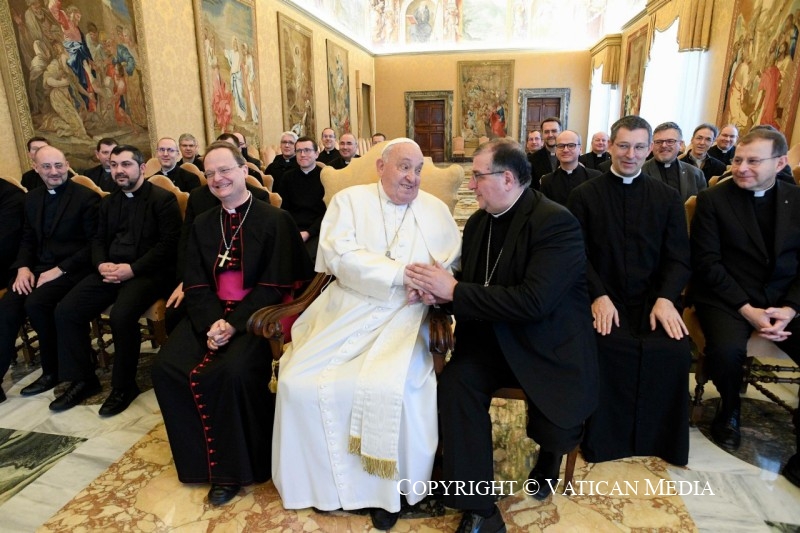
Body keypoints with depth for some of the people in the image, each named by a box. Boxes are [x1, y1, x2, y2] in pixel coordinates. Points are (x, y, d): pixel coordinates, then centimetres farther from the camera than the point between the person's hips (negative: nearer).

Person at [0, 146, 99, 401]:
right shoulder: (32, 198, 15)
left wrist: (59, 270, -17)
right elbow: (27, 239, 18)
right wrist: (23, 267, -2)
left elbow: (94, 244, -11)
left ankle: (53, 371, -7)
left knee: (35, 303, -28)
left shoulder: (86, 197, -6)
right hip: (38, 267, 6)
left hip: (71, 270, -5)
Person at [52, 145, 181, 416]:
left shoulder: (163, 198, -3)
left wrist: (132, 269, -19)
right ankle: (83, 379, 7)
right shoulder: (108, 202, 21)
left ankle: (124, 385, -8)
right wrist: (101, 264, -5)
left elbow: (169, 244, -11)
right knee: (65, 312, -10)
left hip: (148, 272, -7)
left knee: (121, 316, -31)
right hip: (111, 271, 7)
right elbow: (98, 239, 19)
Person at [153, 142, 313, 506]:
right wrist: (211, 322, -13)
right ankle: (201, 459, 4)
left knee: (233, 370, -30)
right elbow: (196, 284, 7)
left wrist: (234, 324, -19)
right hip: (211, 314, 6)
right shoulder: (202, 224, 13)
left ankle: (234, 467, -6)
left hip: (255, 315, -5)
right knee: (166, 367, -14)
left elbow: (276, 285, -10)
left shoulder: (274, 220, -4)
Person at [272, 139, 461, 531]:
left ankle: (386, 486, 0)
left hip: (404, 316, 0)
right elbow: (340, 257, -11)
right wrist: (404, 274, -18)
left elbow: (453, 264, 6)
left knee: (388, 389, -27)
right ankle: (321, 478, 11)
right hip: (348, 310, 1)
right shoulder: (349, 200, 4)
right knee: (299, 383, -15)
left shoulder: (435, 210, 10)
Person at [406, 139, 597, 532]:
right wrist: (439, 289, -10)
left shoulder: (556, 222, -17)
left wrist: (454, 291, -24)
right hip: (495, 337, 5)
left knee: (556, 429, -19)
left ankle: (549, 452, 24)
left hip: (550, 343, -5)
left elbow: (534, 301, -28)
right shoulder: (478, 222, 6)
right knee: (455, 382, -21)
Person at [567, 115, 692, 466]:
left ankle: (658, 439, 4)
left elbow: (678, 258, 6)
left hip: (653, 298, 2)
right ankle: (606, 437, -5)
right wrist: (599, 296, -17)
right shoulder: (584, 195, 5)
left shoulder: (668, 197, 12)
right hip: (604, 298, -2)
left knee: (674, 349, -23)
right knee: (605, 345, -29)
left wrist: (665, 299, -12)